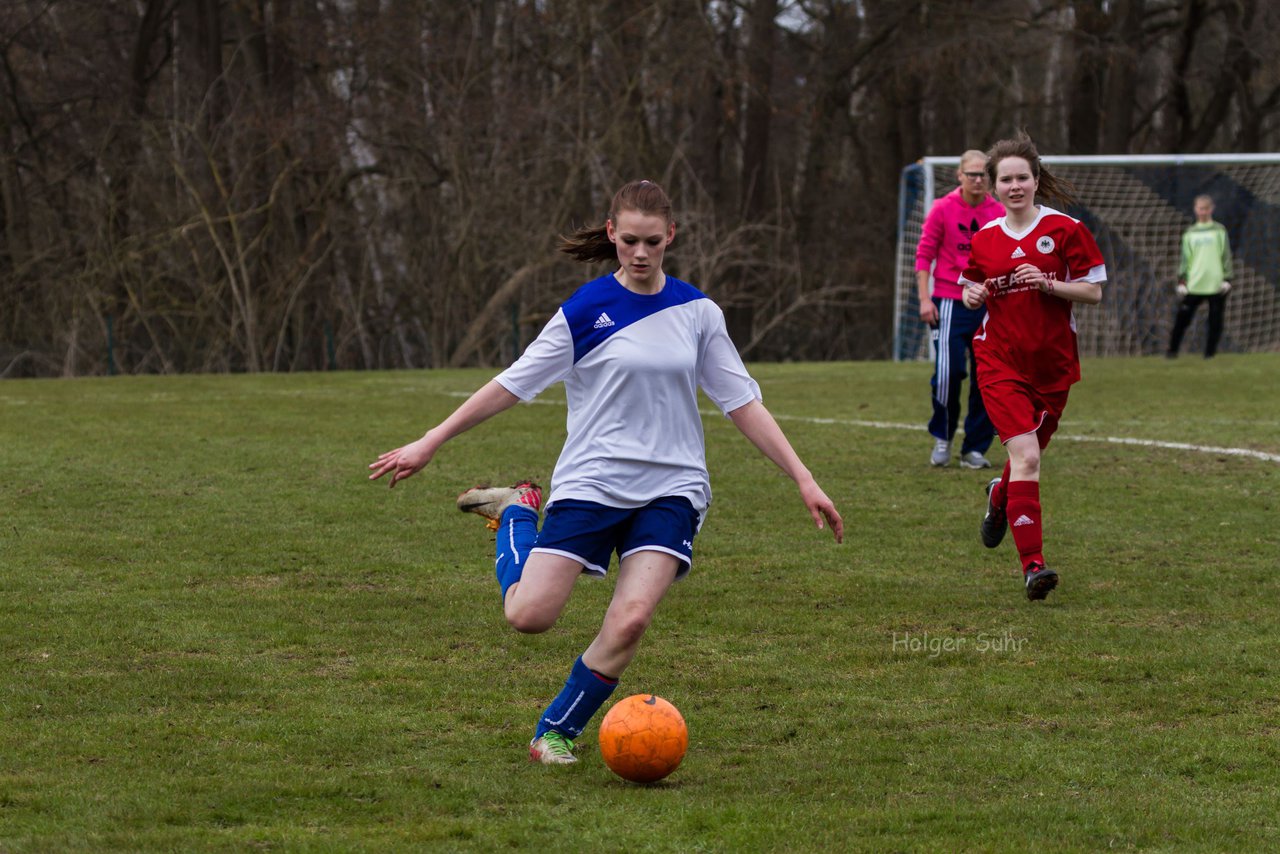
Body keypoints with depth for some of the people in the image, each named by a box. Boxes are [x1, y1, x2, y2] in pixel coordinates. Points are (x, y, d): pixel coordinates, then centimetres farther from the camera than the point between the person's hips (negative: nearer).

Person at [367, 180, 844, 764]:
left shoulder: (697, 312, 5)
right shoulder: (587, 310, -4)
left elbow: (742, 402, 10)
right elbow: (514, 383, 0)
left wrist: (803, 480, 5)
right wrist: (429, 444, -1)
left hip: (670, 489, 2)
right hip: (591, 483, -2)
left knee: (631, 619, -19)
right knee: (529, 614, -10)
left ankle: (556, 732, 2)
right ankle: (517, 512, 22)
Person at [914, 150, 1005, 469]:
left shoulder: (999, 214, 5)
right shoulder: (943, 209, -2)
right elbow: (924, 254, 0)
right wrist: (925, 299, -8)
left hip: (987, 307, 3)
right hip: (949, 303, -3)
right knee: (947, 372, -13)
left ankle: (975, 449, 11)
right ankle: (942, 439, 9)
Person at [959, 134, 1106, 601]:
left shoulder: (1065, 229, -4)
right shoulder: (984, 239, 4)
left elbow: (1094, 292, -3)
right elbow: (972, 287, 20)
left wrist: (1048, 284, -19)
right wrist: (973, 296, -4)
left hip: (1053, 364, 1)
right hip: (1001, 361, -1)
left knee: (1028, 453, 14)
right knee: (1026, 456, -18)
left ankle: (999, 497, 52)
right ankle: (1033, 565, -20)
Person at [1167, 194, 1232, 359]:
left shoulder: (1219, 231, 6)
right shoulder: (1190, 234, 12)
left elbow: (1226, 256, 4)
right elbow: (1185, 258, 12)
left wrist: (1227, 279, -3)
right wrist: (1181, 281, 4)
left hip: (1216, 284, -1)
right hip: (1194, 285, 1)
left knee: (1215, 321, -1)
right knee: (1182, 317, -5)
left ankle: (1210, 352, 8)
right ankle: (1172, 350, 1)